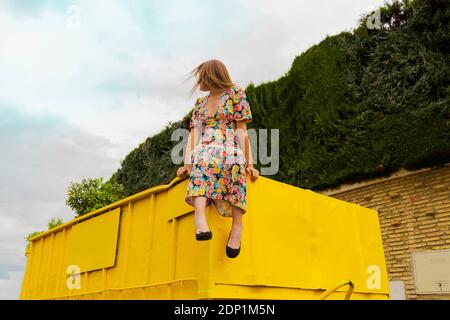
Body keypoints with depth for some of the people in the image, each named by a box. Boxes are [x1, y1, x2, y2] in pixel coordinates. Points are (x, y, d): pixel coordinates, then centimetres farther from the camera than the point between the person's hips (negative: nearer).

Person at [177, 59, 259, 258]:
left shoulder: (235, 92, 13)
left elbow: (242, 130, 3)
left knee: (232, 159, -39)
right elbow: (194, 133, 13)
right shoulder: (200, 103, 26)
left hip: (229, 145, -2)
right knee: (202, 159, -36)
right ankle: (200, 221, -57)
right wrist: (187, 163, -3)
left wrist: (248, 163, -8)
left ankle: (237, 224, -40)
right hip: (204, 148, 2)